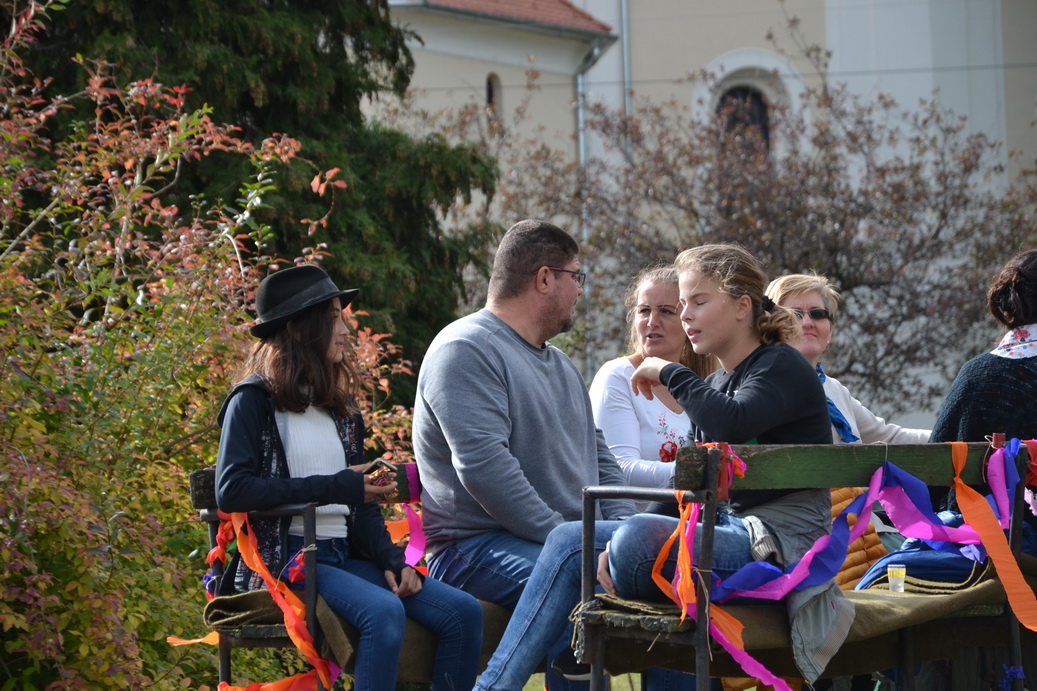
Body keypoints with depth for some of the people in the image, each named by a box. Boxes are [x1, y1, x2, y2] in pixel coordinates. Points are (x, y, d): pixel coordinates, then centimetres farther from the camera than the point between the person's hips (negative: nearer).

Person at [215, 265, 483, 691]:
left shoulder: (341, 408, 21)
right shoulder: (255, 400, -1)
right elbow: (231, 491, -15)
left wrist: (392, 559, -2)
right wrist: (333, 488, -15)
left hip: (347, 555, 7)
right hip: (286, 558, -7)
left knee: (463, 611, -13)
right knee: (383, 612, -34)